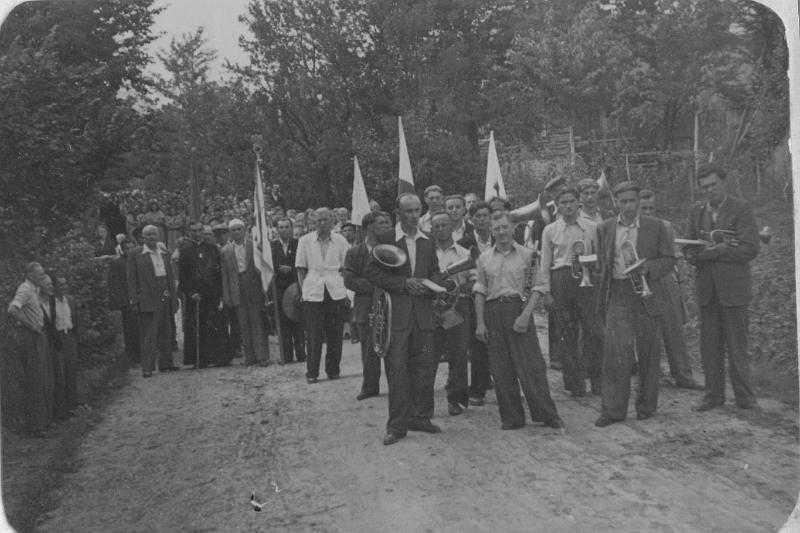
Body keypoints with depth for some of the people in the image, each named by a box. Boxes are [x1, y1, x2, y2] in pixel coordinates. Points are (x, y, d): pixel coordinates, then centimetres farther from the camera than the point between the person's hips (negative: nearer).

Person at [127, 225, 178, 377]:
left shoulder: (164, 255, 16)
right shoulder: (135, 256, 0)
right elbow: (132, 279, -3)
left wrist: (173, 298, 13)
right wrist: (134, 300, -11)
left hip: (165, 299, 6)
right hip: (148, 300, -6)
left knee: (166, 333, 10)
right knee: (149, 334, -6)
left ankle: (165, 363, 19)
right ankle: (147, 367, -2)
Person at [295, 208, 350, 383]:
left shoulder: (340, 241, 5)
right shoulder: (305, 241, 4)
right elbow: (301, 268, 7)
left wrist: (345, 290, 2)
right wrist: (303, 290, 0)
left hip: (336, 293, 1)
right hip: (312, 293, -1)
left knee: (335, 335, 5)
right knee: (314, 335, 0)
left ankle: (333, 370, 18)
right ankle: (312, 372, 11)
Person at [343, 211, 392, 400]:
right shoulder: (354, 253, 5)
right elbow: (349, 280, -3)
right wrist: (374, 286, -13)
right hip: (366, 309, 0)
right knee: (369, 350, 4)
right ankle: (370, 387, 18)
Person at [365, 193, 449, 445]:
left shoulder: (427, 241, 12)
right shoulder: (385, 239, -1)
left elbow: (435, 272, 17)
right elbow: (372, 272, -4)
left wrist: (429, 284, -6)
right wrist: (404, 283, -13)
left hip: (423, 311, 4)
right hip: (396, 312, -4)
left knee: (424, 367, 8)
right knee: (397, 369, -3)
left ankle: (420, 417, 21)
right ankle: (397, 425, 5)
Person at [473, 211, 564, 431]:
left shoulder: (527, 254, 2)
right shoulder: (484, 258, 11)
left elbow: (536, 288, -1)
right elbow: (480, 291, 11)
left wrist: (526, 315, -13)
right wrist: (480, 322, 4)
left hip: (519, 310, -3)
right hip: (493, 313, 3)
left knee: (531, 365, -4)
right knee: (501, 369, 5)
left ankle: (547, 415, 6)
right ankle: (511, 417, 16)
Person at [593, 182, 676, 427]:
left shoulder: (656, 227, 2)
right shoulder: (604, 228, 9)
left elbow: (669, 259, 4)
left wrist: (649, 267, -16)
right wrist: (602, 296, 10)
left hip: (646, 294, -1)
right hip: (617, 296, 1)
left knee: (647, 352, 7)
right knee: (615, 351, -7)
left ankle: (646, 406, 23)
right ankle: (613, 409, 0)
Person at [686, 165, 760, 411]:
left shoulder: (742, 209, -3)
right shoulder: (696, 211, 12)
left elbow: (750, 249, -12)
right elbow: (689, 250, 9)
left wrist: (712, 251, -14)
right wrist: (720, 248, -9)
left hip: (733, 287, -4)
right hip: (706, 288, 4)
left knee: (736, 345, 1)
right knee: (709, 345, 8)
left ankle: (745, 396, 13)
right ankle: (713, 395, 17)